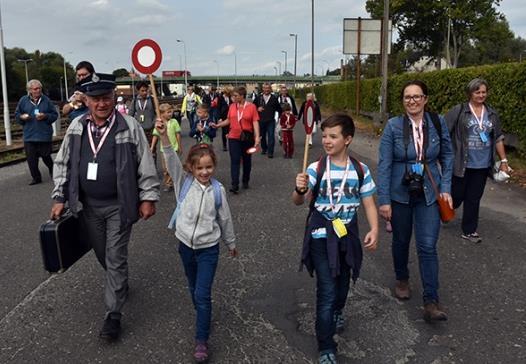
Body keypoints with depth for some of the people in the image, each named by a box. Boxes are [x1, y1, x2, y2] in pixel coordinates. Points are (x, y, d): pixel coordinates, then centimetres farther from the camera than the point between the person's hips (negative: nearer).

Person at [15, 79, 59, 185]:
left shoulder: (46, 100, 2)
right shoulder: (23, 100, 6)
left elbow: (55, 115, 4)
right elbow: (16, 115, 14)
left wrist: (45, 116, -13)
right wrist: (22, 117, -8)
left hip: (44, 135, -1)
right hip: (29, 136, 2)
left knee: (46, 156, 4)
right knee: (31, 159, 1)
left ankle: (52, 171, 32)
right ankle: (36, 178, 14)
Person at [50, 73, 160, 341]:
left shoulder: (130, 127, -11)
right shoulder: (76, 127, 0)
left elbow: (146, 165, -7)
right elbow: (62, 164, 8)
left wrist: (148, 197, -8)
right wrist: (59, 198, 5)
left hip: (118, 206, -4)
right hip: (87, 206, 4)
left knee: (116, 259, 1)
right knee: (102, 254, 19)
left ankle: (113, 314, 13)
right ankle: (120, 284, 46)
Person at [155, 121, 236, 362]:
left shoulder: (217, 190, -9)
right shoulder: (184, 183, -7)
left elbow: (225, 218, 3)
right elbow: (172, 160, -23)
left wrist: (231, 243, 13)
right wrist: (164, 136, -39)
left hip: (209, 248, -2)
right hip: (186, 245, 3)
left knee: (203, 294, -4)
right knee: (193, 289, 21)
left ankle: (201, 341, 6)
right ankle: (203, 316, 46)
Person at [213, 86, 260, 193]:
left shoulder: (251, 106, -7)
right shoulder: (232, 106, 3)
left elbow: (255, 122, -10)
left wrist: (257, 137, -18)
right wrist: (217, 125, 5)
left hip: (247, 138, -1)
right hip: (234, 138, 2)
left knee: (247, 160, 13)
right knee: (235, 161, -5)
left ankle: (245, 181, 31)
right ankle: (235, 185, -7)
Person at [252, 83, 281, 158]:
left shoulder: (274, 98, 3)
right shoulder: (258, 98, 6)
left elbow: (278, 109, 7)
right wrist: (257, 109, -8)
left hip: (271, 121, -2)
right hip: (261, 121, 2)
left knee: (271, 136, -7)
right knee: (262, 136, 12)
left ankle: (270, 152, -4)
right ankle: (264, 149, 31)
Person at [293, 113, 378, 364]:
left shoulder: (361, 170, -3)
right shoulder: (316, 169, -10)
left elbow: (369, 204, 0)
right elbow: (298, 201, -13)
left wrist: (374, 230, -15)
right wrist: (300, 190, -36)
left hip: (347, 235, 3)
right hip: (321, 237, -3)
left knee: (343, 281, 23)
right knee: (326, 290, -4)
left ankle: (337, 312, 56)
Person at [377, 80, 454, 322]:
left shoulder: (437, 123, -4)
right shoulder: (393, 126, -9)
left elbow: (447, 156, 7)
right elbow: (384, 164, -10)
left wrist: (446, 188, -2)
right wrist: (383, 200, -13)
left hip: (428, 194, 0)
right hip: (400, 193, 0)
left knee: (427, 246, -6)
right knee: (401, 241, 16)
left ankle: (431, 302, 0)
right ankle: (402, 279, 41)